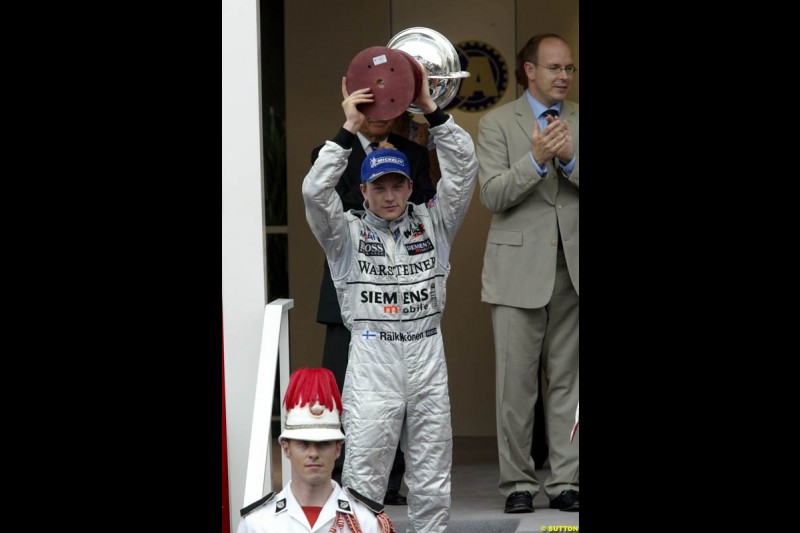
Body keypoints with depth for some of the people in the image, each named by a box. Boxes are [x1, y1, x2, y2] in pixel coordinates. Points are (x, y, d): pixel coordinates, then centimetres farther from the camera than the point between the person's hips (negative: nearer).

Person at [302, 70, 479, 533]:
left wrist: (432, 111, -7)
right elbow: (315, 191, -11)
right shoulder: (348, 233, 4)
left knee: (432, 484, 8)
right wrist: (349, 131, -12)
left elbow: (464, 169, 1)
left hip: (427, 355, 2)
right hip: (372, 359, -2)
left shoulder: (433, 224, 9)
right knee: (363, 479, -3)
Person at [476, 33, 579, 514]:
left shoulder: (579, 121, 10)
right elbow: (493, 196, -8)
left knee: (568, 380, 4)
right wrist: (536, 159, -21)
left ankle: (566, 481, 8)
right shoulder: (497, 124, 3)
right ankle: (518, 483, 6)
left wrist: (570, 159, -17)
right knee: (516, 382, -1)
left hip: (572, 270, 2)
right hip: (519, 268, -2)